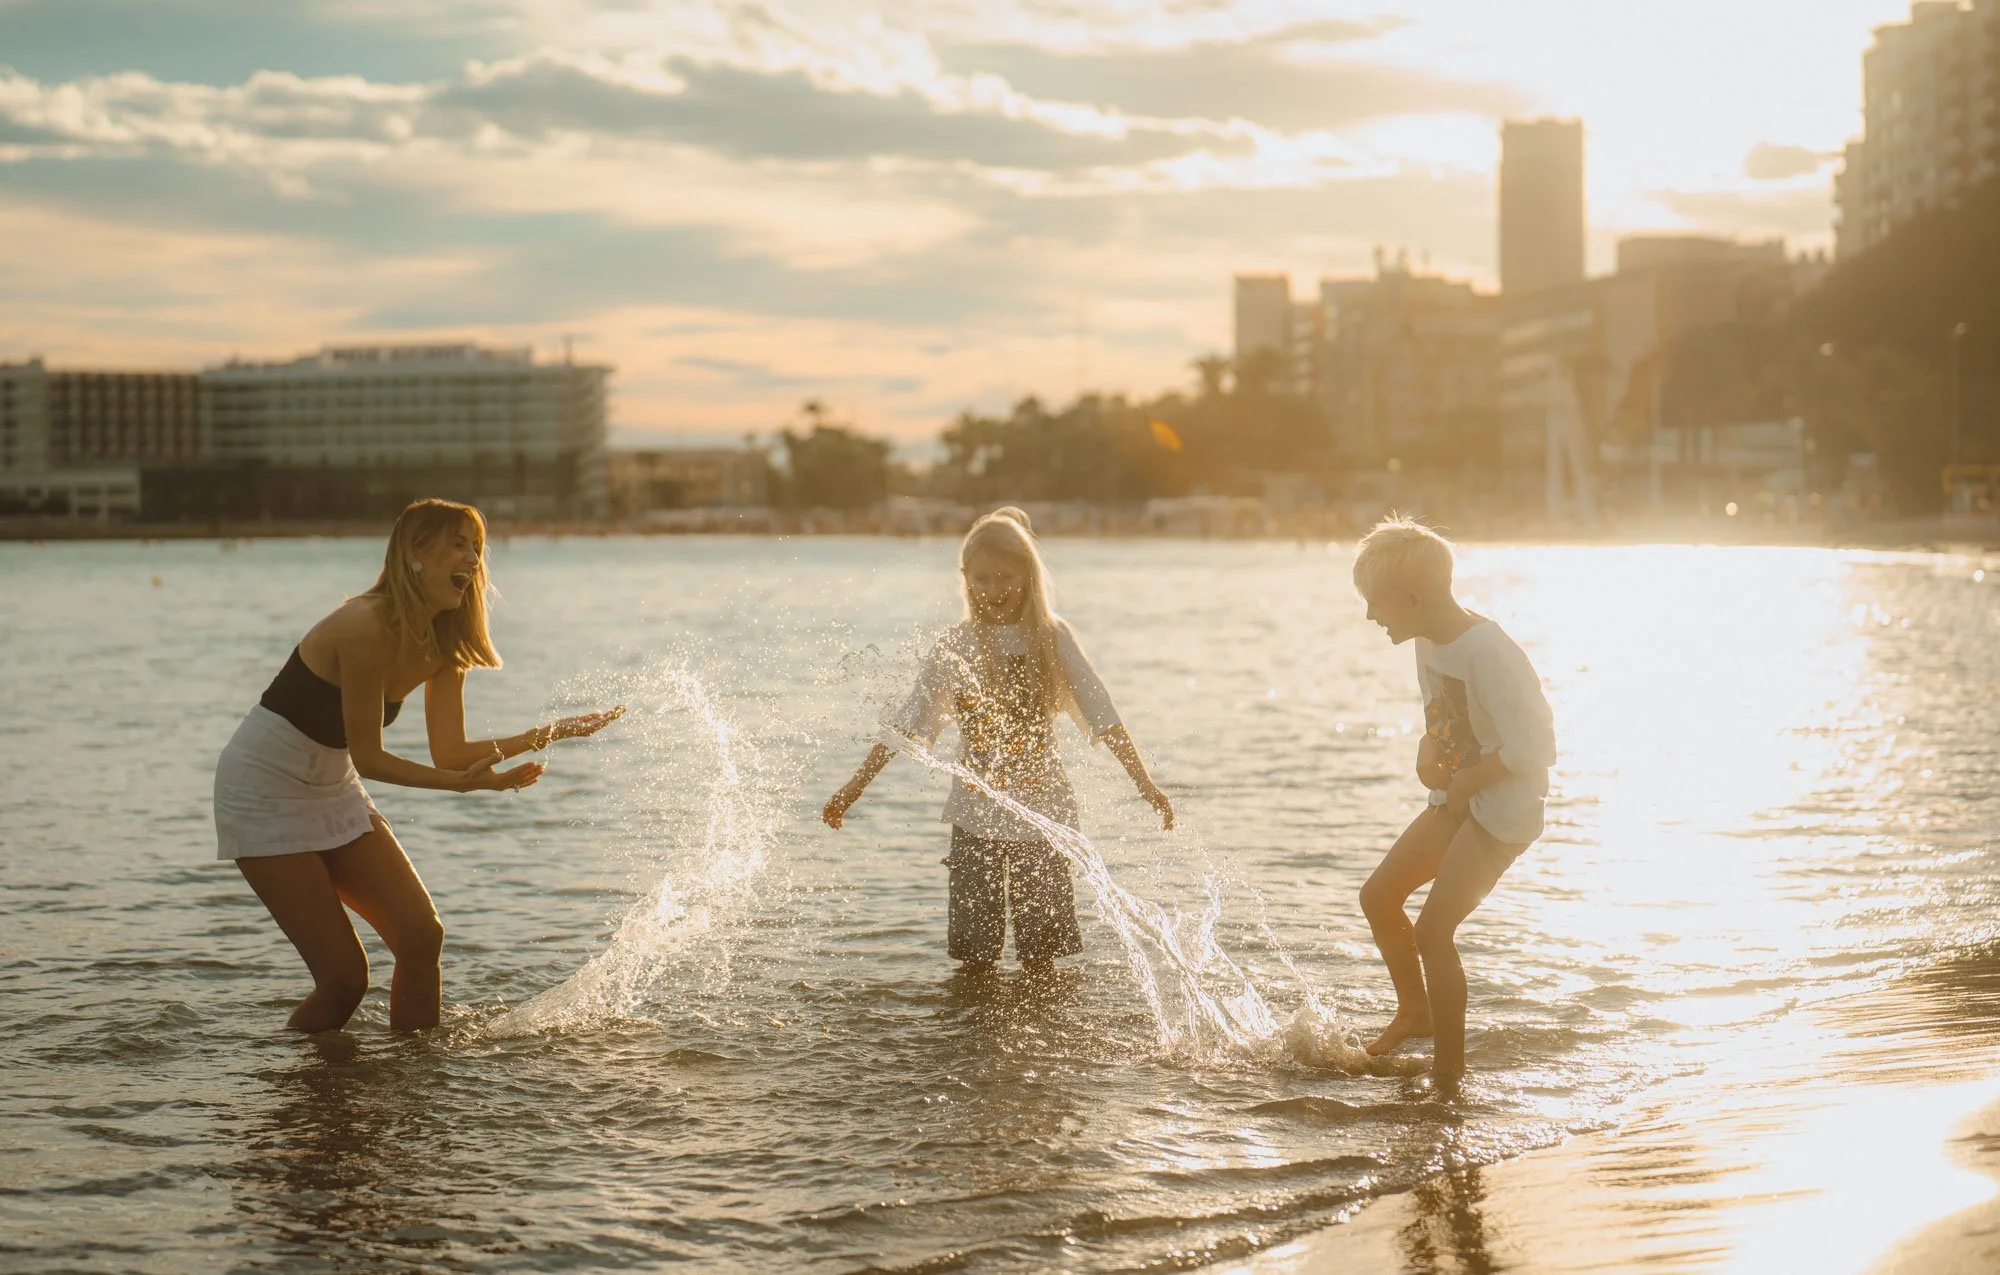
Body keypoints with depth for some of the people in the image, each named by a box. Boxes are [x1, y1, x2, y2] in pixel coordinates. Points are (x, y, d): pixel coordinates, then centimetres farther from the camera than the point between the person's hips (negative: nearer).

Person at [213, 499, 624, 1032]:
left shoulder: (443, 645, 0)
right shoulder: (368, 627, -26)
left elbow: (449, 752, -2)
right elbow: (367, 757, -22)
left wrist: (546, 735, -6)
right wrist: (461, 783, -30)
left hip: (332, 787, 8)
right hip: (265, 788, -8)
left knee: (421, 936, -2)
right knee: (343, 974, -11)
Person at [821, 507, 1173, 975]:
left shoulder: (1052, 638, -1)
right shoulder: (955, 647, 1)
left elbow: (1100, 714, -3)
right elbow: (908, 725, 0)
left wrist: (1144, 783, -11)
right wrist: (855, 787, -7)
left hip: (1042, 814, -1)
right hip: (976, 817, 1)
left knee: (1040, 956, 2)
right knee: (974, 955, 1)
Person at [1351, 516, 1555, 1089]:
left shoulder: (1487, 653, -28)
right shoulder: (1429, 641, 1)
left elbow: (1532, 749, -27)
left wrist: (1463, 780, -18)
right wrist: (1430, 748, -2)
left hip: (1504, 808, -9)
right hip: (1457, 798, 9)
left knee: (1433, 930, -12)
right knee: (1378, 896, 12)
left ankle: (1449, 1064, 0)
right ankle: (1415, 1010, 33)